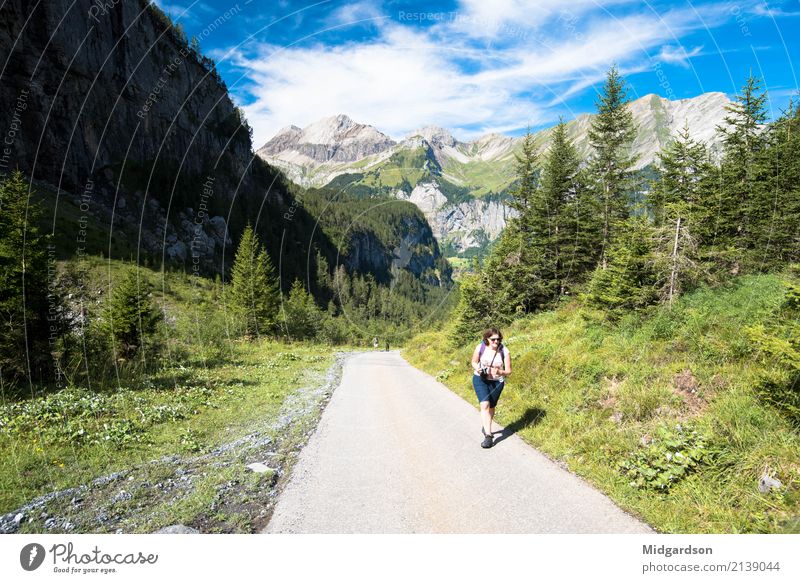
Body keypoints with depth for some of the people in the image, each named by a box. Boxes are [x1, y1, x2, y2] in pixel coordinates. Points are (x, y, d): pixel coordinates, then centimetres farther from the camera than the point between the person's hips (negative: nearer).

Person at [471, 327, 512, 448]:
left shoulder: (504, 351, -15)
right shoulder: (480, 348, -14)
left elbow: (508, 371, -10)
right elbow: (474, 362, 3)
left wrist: (499, 372, -31)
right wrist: (477, 369, -19)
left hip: (496, 382, 1)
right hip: (480, 379, -1)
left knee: (491, 407, 17)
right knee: (485, 405, -19)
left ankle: (486, 427, 45)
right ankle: (488, 436, -18)